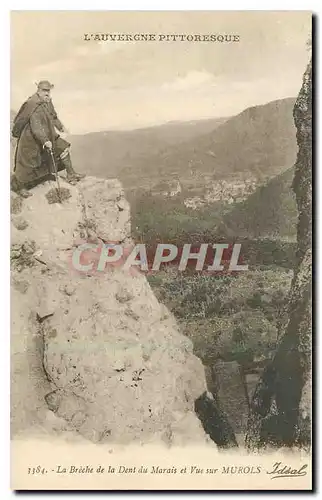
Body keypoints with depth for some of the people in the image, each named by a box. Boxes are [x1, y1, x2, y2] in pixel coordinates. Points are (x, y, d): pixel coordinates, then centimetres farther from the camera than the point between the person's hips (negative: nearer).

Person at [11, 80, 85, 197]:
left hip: (48, 135, 9)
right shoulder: (33, 105, -26)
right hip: (31, 139, -9)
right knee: (27, 163, 0)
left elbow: (53, 116, 22)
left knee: (63, 148, 8)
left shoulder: (48, 102, 3)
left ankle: (70, 175, 19)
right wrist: (45, 141, -38)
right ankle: (17, 185, 20)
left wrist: (61, 127, 29)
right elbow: (36, 127, -33)